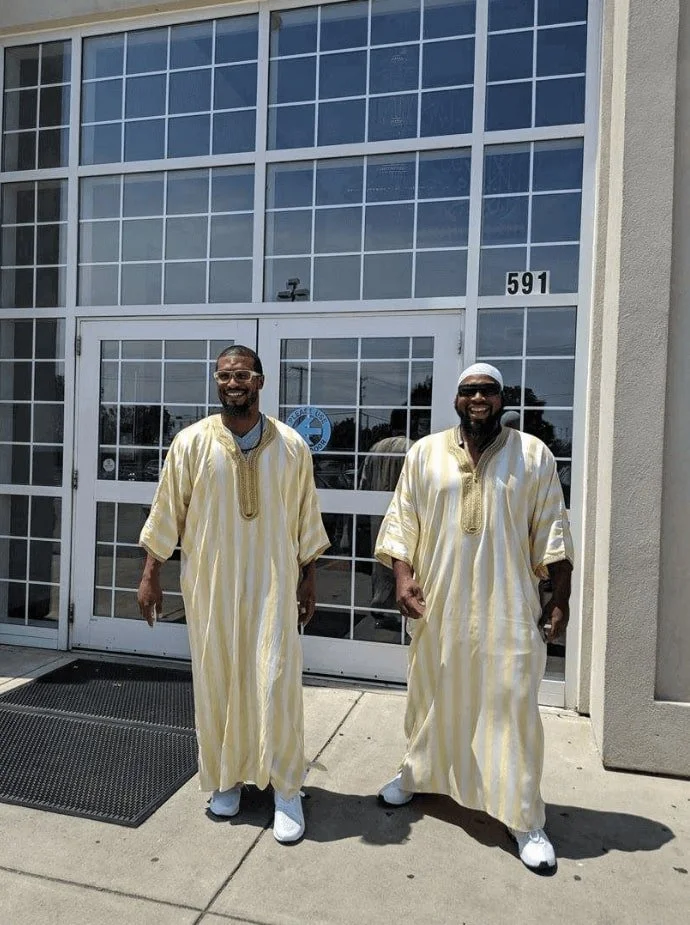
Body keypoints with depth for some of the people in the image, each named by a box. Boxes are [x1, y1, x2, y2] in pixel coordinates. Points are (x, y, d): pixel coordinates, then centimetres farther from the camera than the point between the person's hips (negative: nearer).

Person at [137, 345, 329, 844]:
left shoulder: (292, 445, -1)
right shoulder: (192, 442, -3)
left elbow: (306, 515, 5)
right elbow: (167, 512, 1)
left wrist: (309, 576, 7)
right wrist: (151, 574, 1)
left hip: (273, 584, 0)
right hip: (211, 585, 1)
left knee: (277, 681, -2)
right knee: (217, 682, 10)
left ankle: (286, 788, 14)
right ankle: (226, 777, 29)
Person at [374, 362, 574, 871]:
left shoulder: (534, 455, 0)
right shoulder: (425, 453, 2)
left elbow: (551, 532, 1)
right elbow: (402, 521, 2)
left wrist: (560, 600, -3)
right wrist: (403, 576, -10)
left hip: (508, 609, -1)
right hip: (438, 607, 2)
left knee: (512, 708, 3)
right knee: (433, 699, 16)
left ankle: (525, 819, 18)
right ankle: (419, 774, 39)